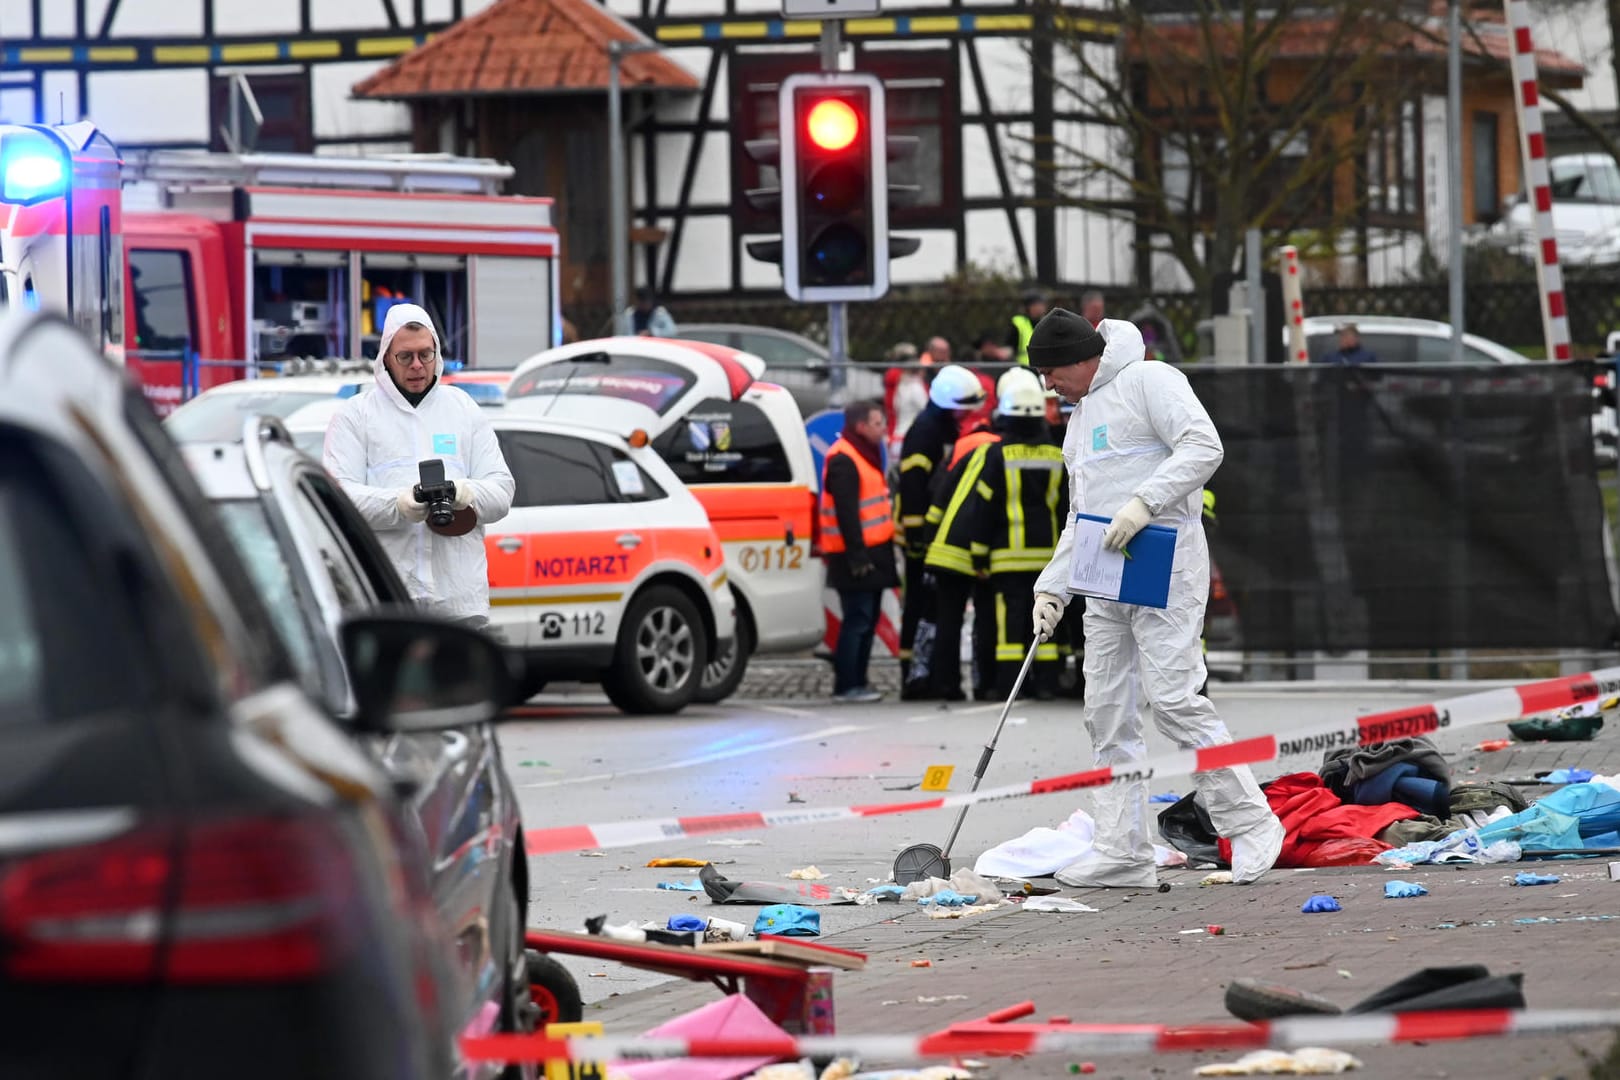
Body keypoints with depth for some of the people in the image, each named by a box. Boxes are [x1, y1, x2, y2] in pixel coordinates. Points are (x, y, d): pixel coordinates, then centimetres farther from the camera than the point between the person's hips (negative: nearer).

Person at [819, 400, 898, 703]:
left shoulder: (865, 456, 18)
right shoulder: (843, 461, -15)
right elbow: (846, 512, -21)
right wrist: (857, 556, -24)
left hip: (871, 553, 10)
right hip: (857, 557, -10)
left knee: (866, 620, 13)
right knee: (857, 620, -10)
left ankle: (857, 681, 19)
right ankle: (846, 686, -8)